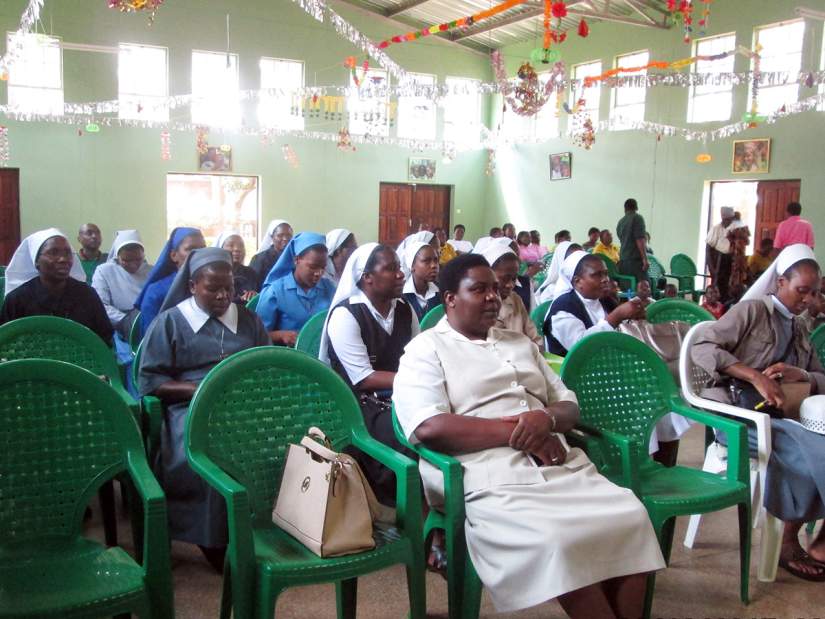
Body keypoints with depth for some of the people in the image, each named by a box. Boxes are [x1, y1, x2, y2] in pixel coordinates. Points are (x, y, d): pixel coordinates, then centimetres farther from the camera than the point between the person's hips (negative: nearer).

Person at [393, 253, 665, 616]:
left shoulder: (519, 343, 24)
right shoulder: (425, 350, 3)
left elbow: (569, 406, 20)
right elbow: (431, 427, -13)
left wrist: (546, 417, -6)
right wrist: (516, 432, -14)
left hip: (561, 465, 6)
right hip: (493, 479, -6)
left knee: (631, 516, -17)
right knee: (555, 541, -31)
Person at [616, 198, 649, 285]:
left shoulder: (620, 222, 18)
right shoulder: (637, 218, -4)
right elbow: (640, 240, -14)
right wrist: (645, 259, -14)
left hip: (623, 260, 7)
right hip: (636, 259, -7)